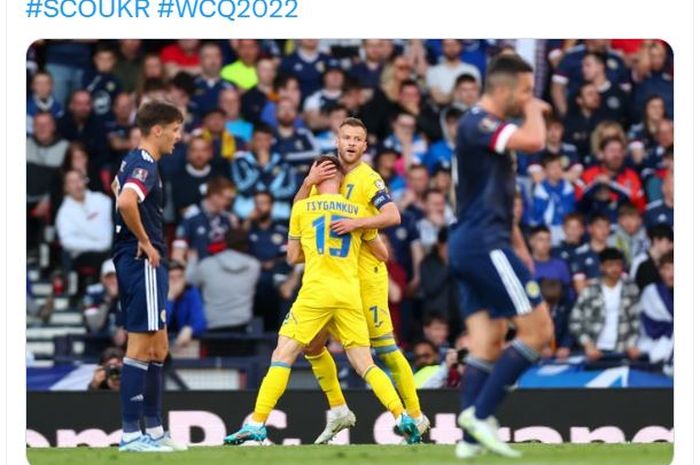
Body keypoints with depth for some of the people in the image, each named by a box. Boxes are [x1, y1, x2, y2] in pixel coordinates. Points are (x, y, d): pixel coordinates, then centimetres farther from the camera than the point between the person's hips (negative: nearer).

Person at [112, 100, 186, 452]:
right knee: (141, 347, -9)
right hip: (143, 261, -10)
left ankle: (154, 428, 16)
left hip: (132, 261, 10)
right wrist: (144, 241, -19)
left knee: (158, 348, 13)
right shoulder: (145, 165, -15)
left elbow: (117, 188, 37)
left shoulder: (134, 161, 16)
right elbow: (126, 201, -33)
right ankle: (131, 433, -9)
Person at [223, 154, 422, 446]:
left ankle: (256, 425, -9)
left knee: (282, 356, -1)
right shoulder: (358, 211, 12)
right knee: (365, 365, 7)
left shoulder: (302, 208, 6)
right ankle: (402, 418, -7)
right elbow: (382, 255, 22)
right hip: (350, 295, 3)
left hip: (315, 292, -3)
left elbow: (293, 257, 14)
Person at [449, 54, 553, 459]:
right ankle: (480, 414, -11)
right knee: (539, 331, -10)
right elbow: (534, 141, -28)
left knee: (488, 346, 6)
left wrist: (520, 249, 24)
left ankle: (471, 437, 1)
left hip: (471, 245, 10)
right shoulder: (478, 124, -12)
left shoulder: (487, 128, 20)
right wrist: (534, 109, -7)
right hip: (485, 243, -10)